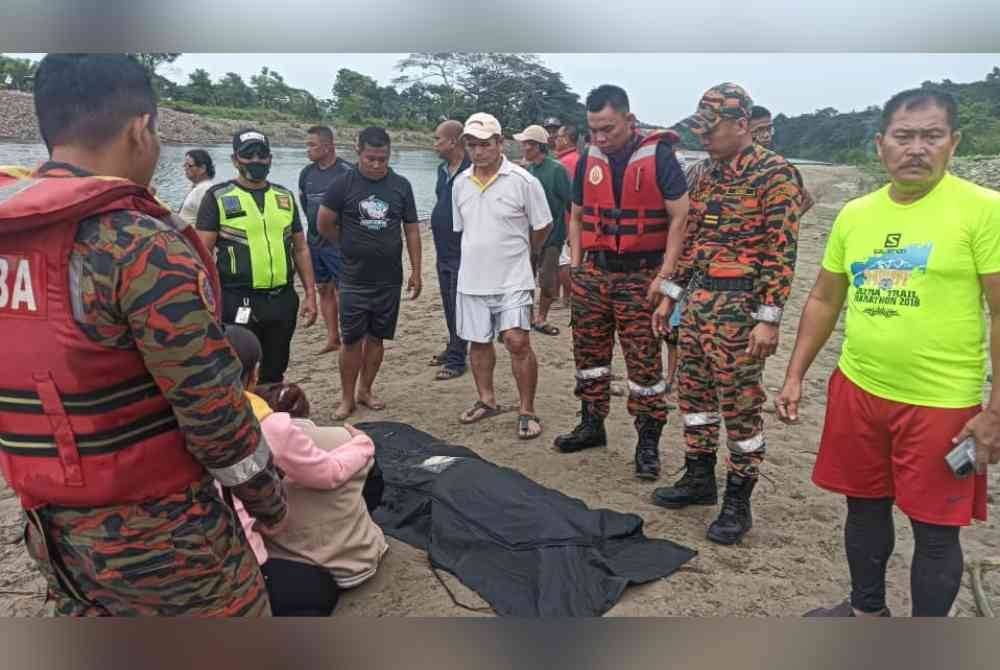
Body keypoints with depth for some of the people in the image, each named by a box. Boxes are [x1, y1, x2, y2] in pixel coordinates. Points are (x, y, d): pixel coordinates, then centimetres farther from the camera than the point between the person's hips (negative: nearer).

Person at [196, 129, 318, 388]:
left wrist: (310, 294, 8)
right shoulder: (218, 197, -2)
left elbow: (300, 249, 14)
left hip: (283, 300, 4)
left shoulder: (285, 197, 11)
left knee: (274, 375, 16)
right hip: (238, 303, -4)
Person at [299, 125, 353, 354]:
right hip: (314, 241, 7)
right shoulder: (306, 173, 8)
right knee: (324, 290, 10)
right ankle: (332, 338, 19)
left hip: (338, 243, -7)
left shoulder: (346, 172, -12)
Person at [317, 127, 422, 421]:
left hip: (390, 279, 2)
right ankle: (347, 398, 13)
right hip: (354, 279, -2)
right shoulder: (343, 184, -5)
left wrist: (416, 272, 3)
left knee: (376, 337, 11)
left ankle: (365, 389, 27)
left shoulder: (401, 185, 3)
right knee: (351, 340, 1)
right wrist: (351, 245, 9)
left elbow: (412, 230, 6)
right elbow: (324, 225, 0)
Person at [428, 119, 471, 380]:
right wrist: (437, 223, 17)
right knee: (449, 306, 17)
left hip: (462, 253, -9)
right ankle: (454, 348, 31)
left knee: (458, 307, -2)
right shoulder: (443, 169, 11)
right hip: (443, 251, 9)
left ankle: (456, 360, 6)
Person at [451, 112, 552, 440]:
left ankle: (527, 411, 4)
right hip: (472, 278, 5)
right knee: (479, 342, 14)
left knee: (518, 342, -9)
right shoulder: (460, 183, 5)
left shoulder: (522, 181, -10)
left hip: (513, 279, -5)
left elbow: (542, 227, 0)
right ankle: (487, 400, 32)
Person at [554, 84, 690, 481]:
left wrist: (665, 275, -14)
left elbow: (679, 217, -9)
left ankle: (648, 440, 11)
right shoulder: (589, 161, 9)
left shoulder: (658, 157, -7)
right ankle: (592, 425, 28)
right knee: (589, 353, 11)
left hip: (640, 276, -5)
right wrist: (576, 266, 8)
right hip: (593, 273, 5)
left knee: (645, 362, -2)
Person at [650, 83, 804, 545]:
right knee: (692, 391, 14)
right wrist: (669, 295, 15)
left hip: (739, 305, -7)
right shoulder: (701, 173, 12)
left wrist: (769, 319, -18)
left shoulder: (773, 173, -10)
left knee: (740, 405, 1)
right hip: (698, 299, 8)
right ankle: (699, 479, 31)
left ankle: (738, 502, 16)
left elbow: (782, 251, -14)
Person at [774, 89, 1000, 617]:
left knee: (935, 528, 9)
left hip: (941, 401, -4)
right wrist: (795, 375, 8)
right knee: (864, 506, 19)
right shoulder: (854, 214, 5)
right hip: (856, 390, 5)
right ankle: (867, 609, 42)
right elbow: (824, 300, 11)